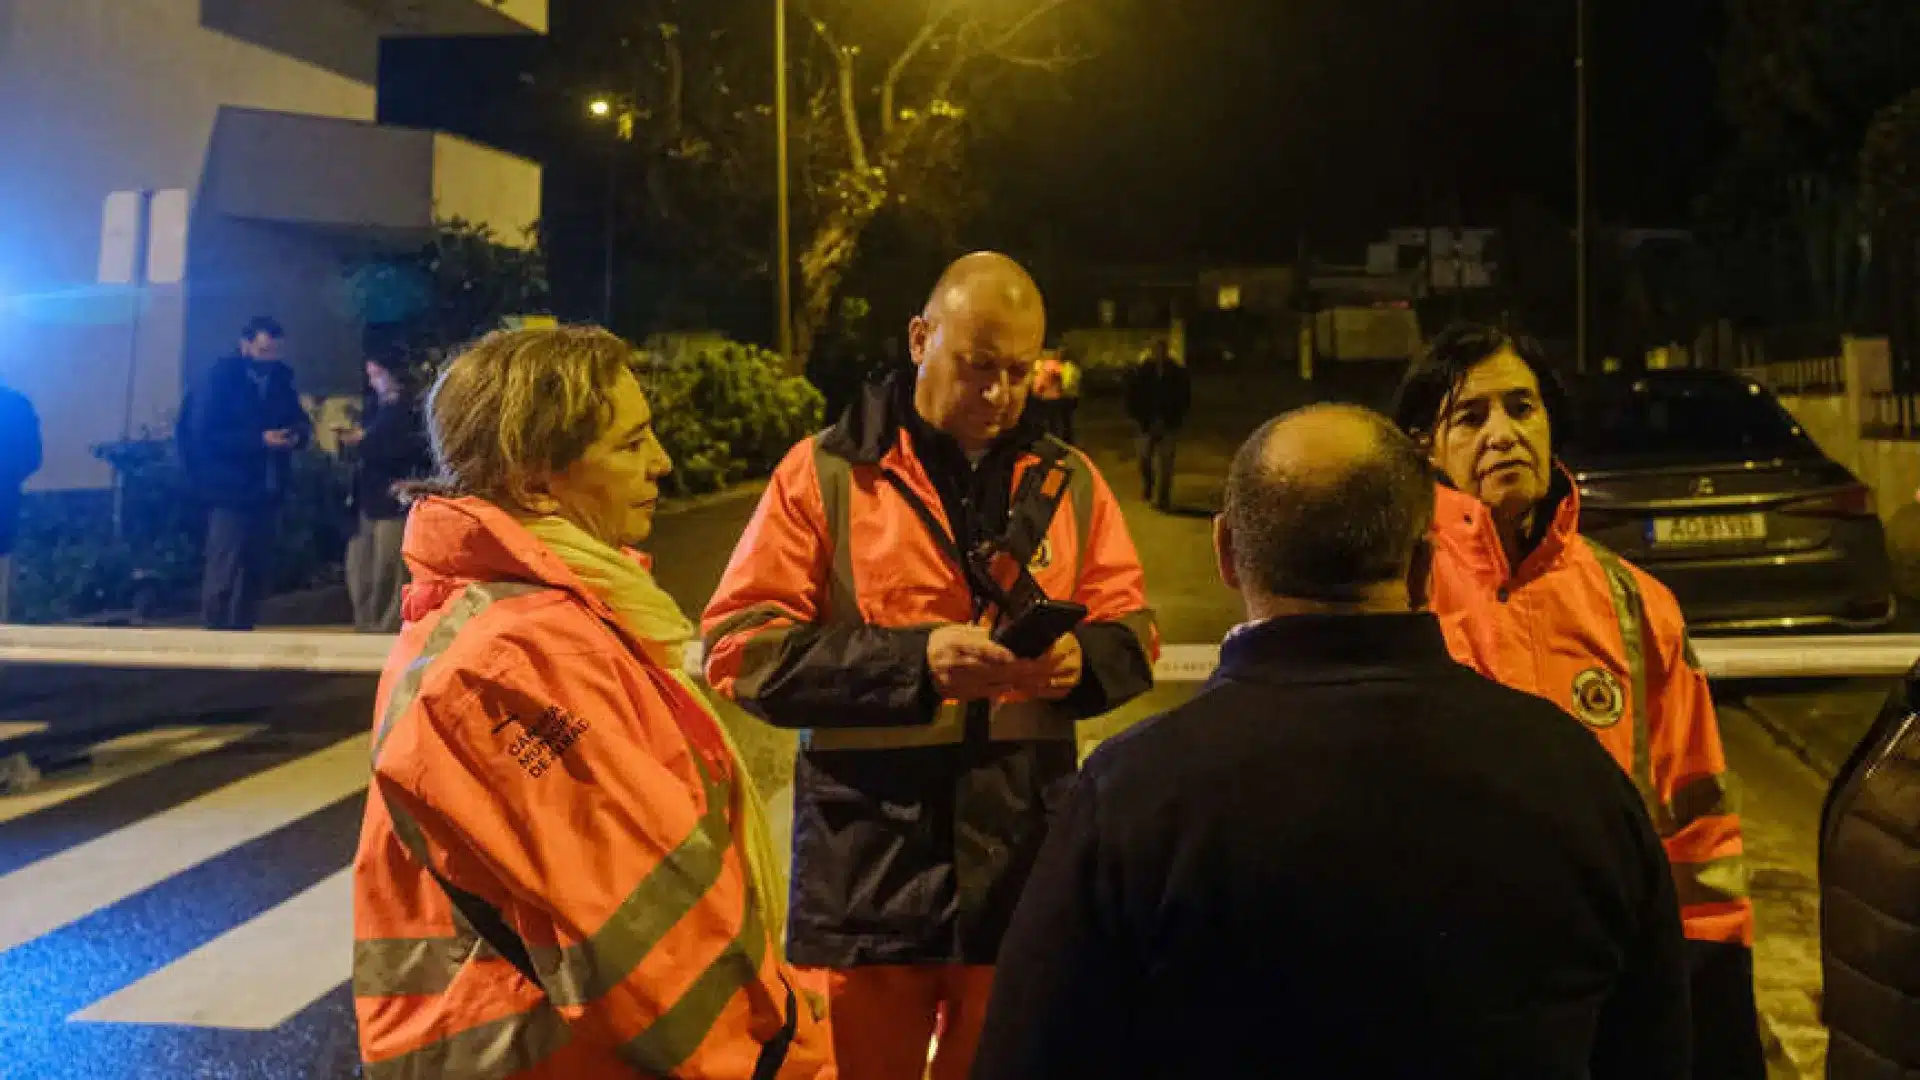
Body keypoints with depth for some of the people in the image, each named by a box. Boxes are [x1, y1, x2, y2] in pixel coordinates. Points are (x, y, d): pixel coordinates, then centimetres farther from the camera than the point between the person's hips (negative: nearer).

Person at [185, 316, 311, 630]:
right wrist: (259, 439, -23)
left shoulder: (281, 379, 11)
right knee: (223, 575, -7)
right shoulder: (219, 380, -6)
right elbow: (204, 436, -15)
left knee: (258, 572, 10)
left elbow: (298, 419, 14)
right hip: (231, 491, -6)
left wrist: (298, 433, -11)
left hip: (268, 491, 6)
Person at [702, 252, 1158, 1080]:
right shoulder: (825, 473, -3)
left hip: (1022, 862, 3)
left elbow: (1131, 633, 9)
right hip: (868, 871, -3)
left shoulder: (1070, 483, 8)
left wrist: (1080, 661, -16)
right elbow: (742, 648, -10)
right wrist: (912, 662, -21)